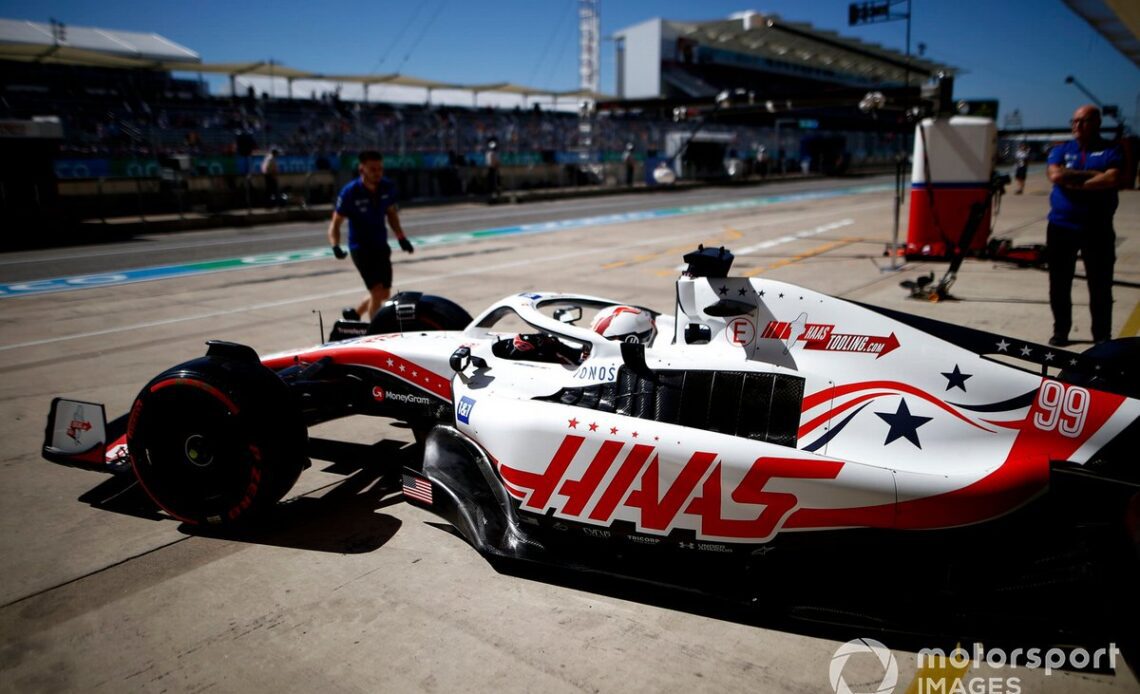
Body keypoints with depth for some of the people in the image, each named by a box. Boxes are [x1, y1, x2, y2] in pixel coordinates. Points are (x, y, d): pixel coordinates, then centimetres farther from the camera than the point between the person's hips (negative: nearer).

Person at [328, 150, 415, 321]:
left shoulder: (388, 187, -4)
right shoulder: (350, 192, -17)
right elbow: (335, 223, -11)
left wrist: (401, 238, 8)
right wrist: (335, 246, -28)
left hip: (381, 246, 6)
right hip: (360, 248, -6)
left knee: (385, 294, 11)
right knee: (377, 291, -16)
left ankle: (354, 314, 35)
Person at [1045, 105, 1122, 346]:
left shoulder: (1111, 150, 3)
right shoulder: (1061, 150, 9)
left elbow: (1111, 180, -15)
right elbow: (1055, 175, -10)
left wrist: (1072, 181, -11)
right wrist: (1092, 174, -10)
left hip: (1098, 228, -2)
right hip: (1061, 226, 2)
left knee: (1100, 285, 2)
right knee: (1059, 283, 8)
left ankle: (1102, 336, 12)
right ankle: (1060, 331, 20)